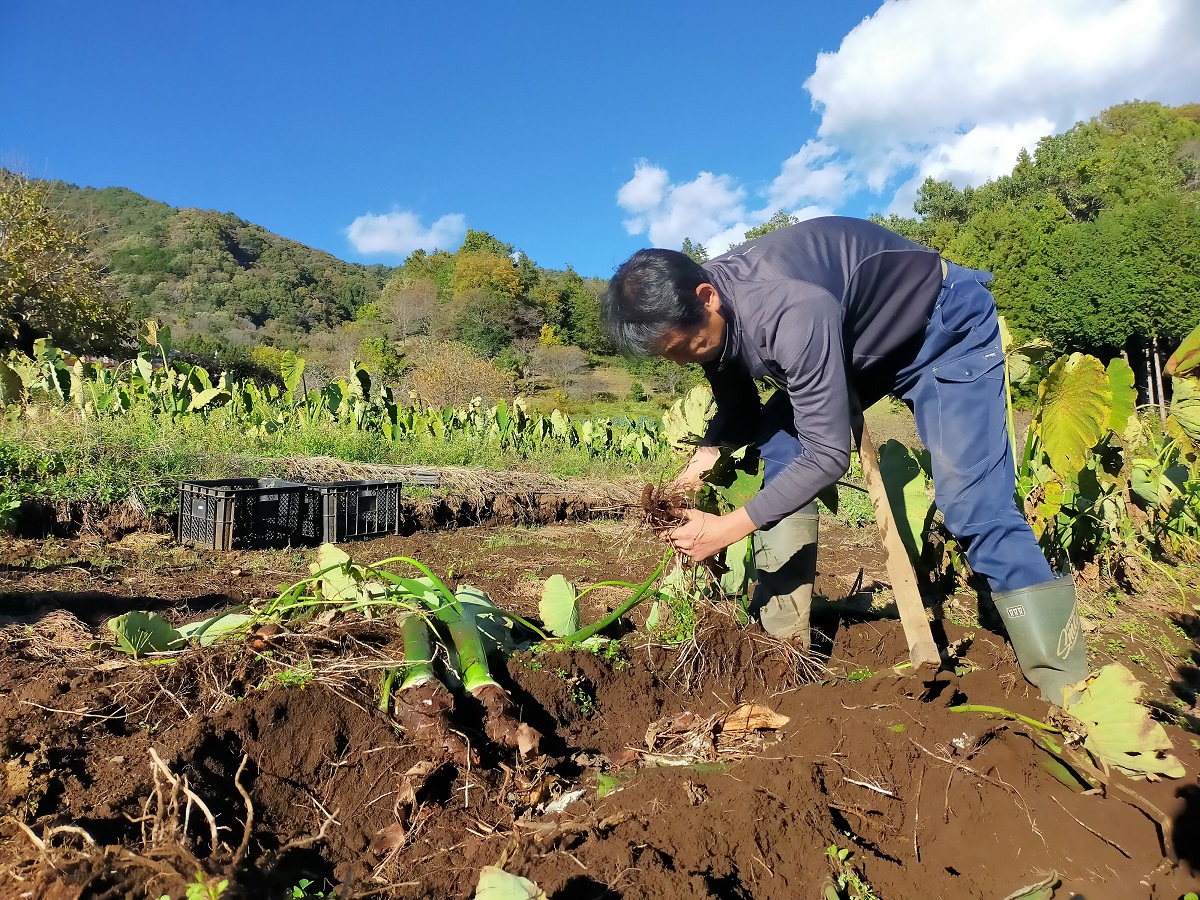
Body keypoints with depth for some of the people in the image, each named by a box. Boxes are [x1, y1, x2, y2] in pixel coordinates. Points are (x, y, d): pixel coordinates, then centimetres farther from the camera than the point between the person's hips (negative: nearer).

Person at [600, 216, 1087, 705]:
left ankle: (1069, 692, -7)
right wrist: (704, 458, -20)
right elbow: (738, 410, 0)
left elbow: (826, 454, -36)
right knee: (777, 449, -5)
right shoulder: (706, 308, -14)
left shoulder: (790, 312, -41)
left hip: (947, 323, -8)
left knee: (973, 505, -18)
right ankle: (782, 641, 2)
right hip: (861, 337, 8)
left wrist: (726, 528, -35)